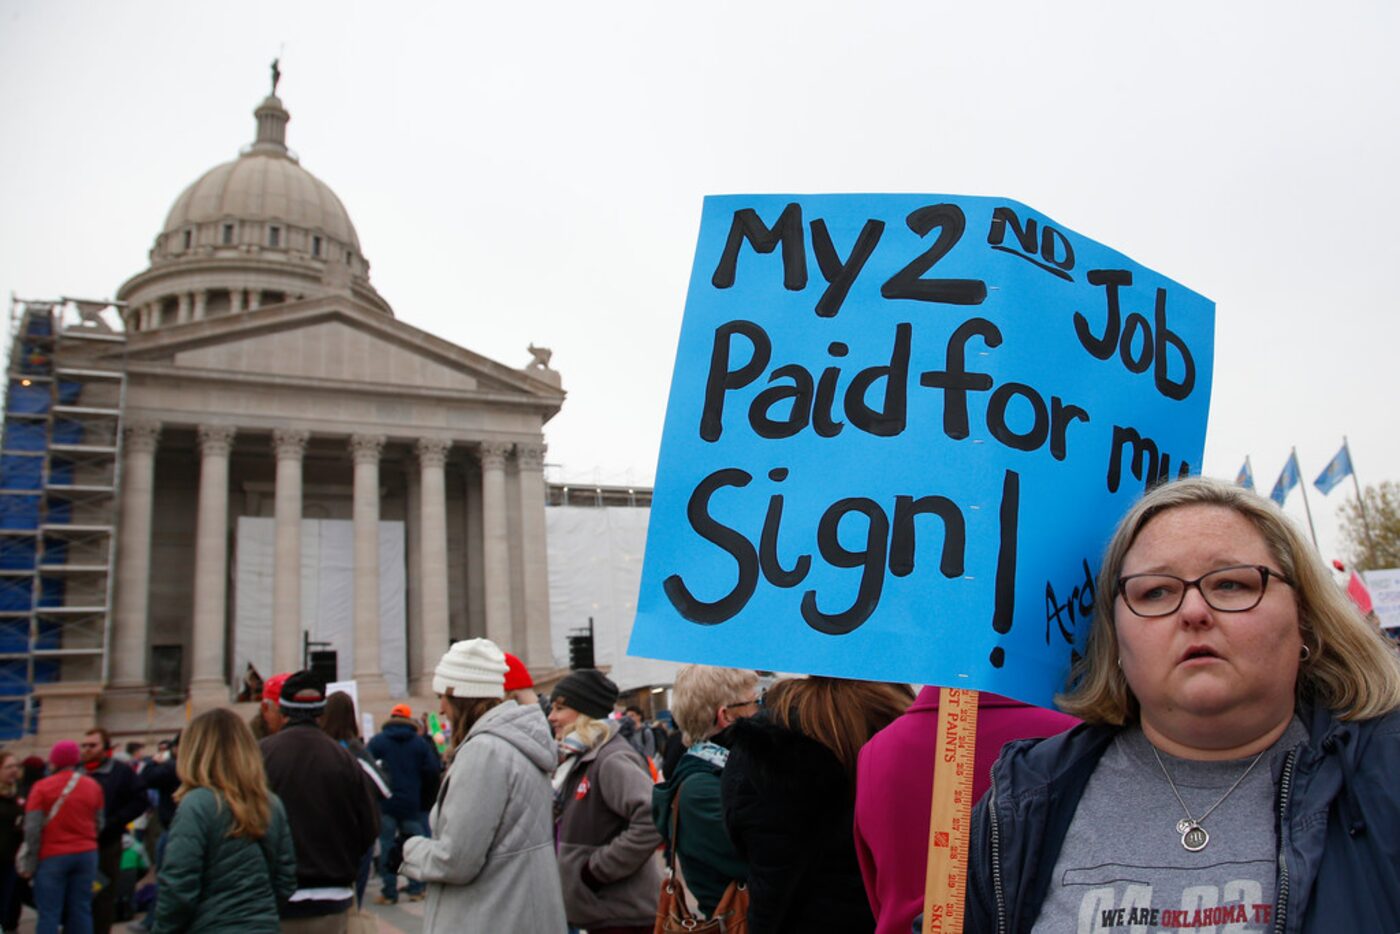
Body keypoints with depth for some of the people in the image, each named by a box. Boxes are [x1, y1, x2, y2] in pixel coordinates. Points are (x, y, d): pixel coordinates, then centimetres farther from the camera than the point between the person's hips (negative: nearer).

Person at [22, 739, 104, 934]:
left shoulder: (42, 787, -9)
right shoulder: (93, 786, 2)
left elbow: (32, 828, -10)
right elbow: (99, 824, 7)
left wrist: (31, 862, -2)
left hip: (52, 857, -3)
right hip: (86, 855, 3)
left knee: (49, 913, 2)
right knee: (81, 910, 9)